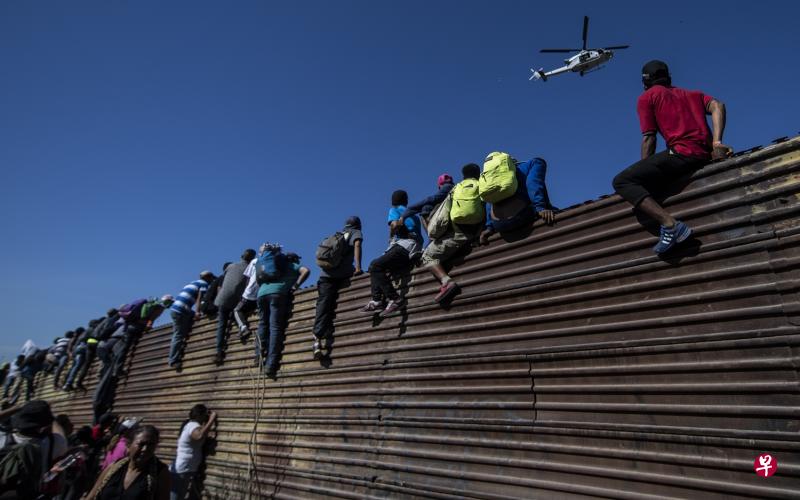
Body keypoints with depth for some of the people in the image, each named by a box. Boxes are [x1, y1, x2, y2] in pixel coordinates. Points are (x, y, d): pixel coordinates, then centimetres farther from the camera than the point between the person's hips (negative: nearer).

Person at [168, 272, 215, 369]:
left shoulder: (193, 283, 25)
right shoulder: (204, 283, 1)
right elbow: (200, 298, -13)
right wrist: (198, 312, -22)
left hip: (174, 308, 8)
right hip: (180, 310, -8)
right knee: (178, 336, -3)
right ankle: (173, 361, 0)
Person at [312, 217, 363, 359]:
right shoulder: (356, 232, 18)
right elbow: (357, 245, -3)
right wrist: (358, 266, -12)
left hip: (325, 273, 4)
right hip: (343, 274, -4)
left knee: (323, 305, -4)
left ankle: (318, 337, -18)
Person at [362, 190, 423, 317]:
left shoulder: (394, 210, 10)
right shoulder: (414, 215, 32)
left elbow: (395, 225, -11)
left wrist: (391, 237, 7)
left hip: (405, 246, -9)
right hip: (414, 253, 9)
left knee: (375, 266, -18)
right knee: (379, 269, 15)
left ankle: (394, 299, -28)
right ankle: (376, 301, -1)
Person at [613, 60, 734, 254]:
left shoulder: (647, 97, 11)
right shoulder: (691, 94, 29)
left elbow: (649, 138, 2)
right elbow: (717, 106, 8)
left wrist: (644, 172, 7)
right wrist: (716, 142, -2)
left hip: (681, 152, -8)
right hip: (706, 155, 8)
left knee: (621, 181, -13)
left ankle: (670, 224, -30)